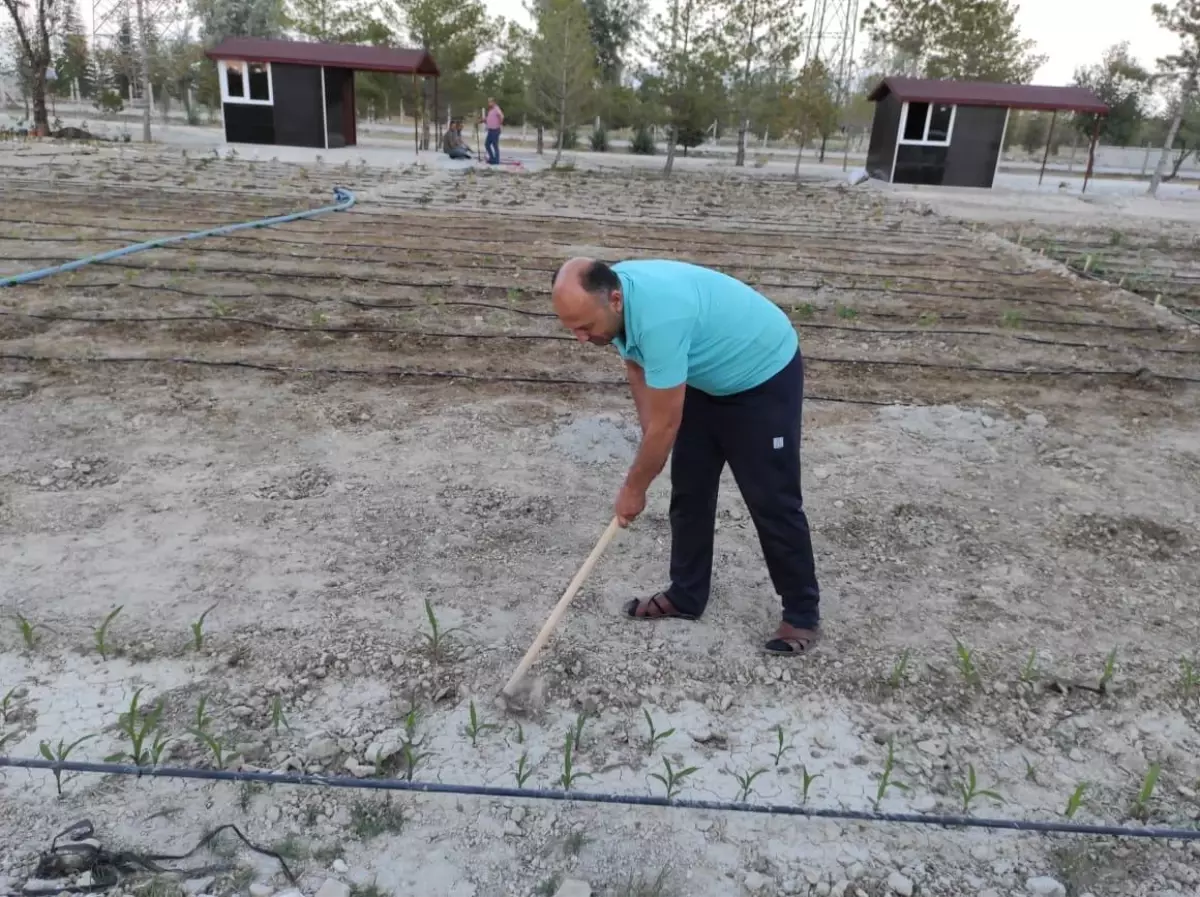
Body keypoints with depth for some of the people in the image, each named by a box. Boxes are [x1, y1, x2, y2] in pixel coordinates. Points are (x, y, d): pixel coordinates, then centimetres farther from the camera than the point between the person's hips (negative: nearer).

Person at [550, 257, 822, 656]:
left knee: (771, 501, -5)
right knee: (689, 490, 9)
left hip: (765, 376, -8)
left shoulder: (659, 315, -39)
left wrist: (633, 488, -17)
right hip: (707, 378, 8)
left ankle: (803, 614, 10)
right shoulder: (611, 297, -13)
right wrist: (648, 439, -3)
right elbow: (637, 366, 5)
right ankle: (686, 595, 22)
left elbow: (666, 424, -31)